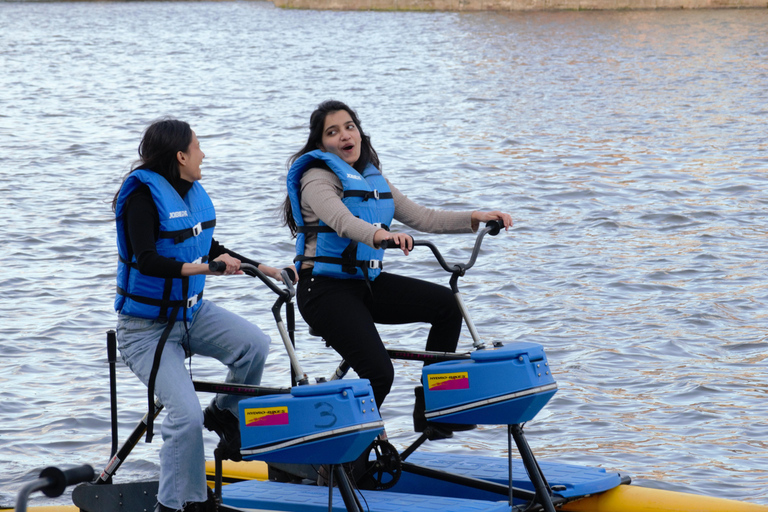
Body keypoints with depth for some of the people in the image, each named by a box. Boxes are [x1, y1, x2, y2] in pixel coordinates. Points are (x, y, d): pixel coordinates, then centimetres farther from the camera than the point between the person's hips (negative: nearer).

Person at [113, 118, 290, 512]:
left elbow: (208, 248, 20)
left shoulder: (193, 192, 6)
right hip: (147, 326, -7)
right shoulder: (143, 195, -18)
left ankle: (225, 413, 7)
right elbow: (146, 261, -30)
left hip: (192, 312, 7)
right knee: (187, 415, -20)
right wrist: (203, 268, -38)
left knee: (255, 344, -20)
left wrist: (263, 269, 14)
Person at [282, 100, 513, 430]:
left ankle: (430, 409, 1)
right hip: (326, 289, -8)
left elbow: (420, 217, 9)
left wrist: (476, 219, -2)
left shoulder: (372, 178, 14)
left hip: (366, 282, 8)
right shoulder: (317, 179, -10)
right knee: (378, 373, -22)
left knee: (446, 304, -6)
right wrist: (380, 235, -51)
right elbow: (341, 221, -31)